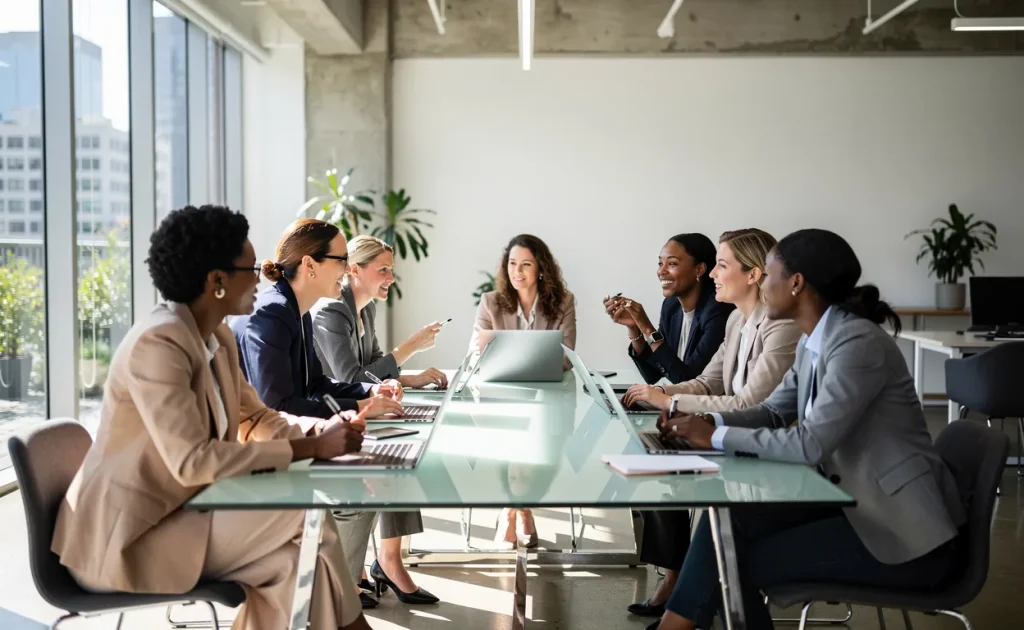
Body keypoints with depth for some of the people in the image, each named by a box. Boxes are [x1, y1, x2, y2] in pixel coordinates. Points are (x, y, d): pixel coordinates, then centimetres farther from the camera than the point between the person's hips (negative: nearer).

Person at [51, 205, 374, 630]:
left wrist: (320, 428, -6)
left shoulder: (218, 339, 6)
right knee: (306, 517, -16)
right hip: (126, 538, -8)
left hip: (179, 512, 8)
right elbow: (193, 462, -29)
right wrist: (311, 448, -25)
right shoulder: (156, 344, -23)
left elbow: (253, 420, 15)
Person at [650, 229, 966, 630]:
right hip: (855, 500, 8)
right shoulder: (813, 342, 6)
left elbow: (810, 444, -26)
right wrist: (710, 422, -2)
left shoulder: (858, 342, -22)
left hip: (904, 532, -8)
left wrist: (716, 438, -18)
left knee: (738, 563, -10)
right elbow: (773, 412, 16)